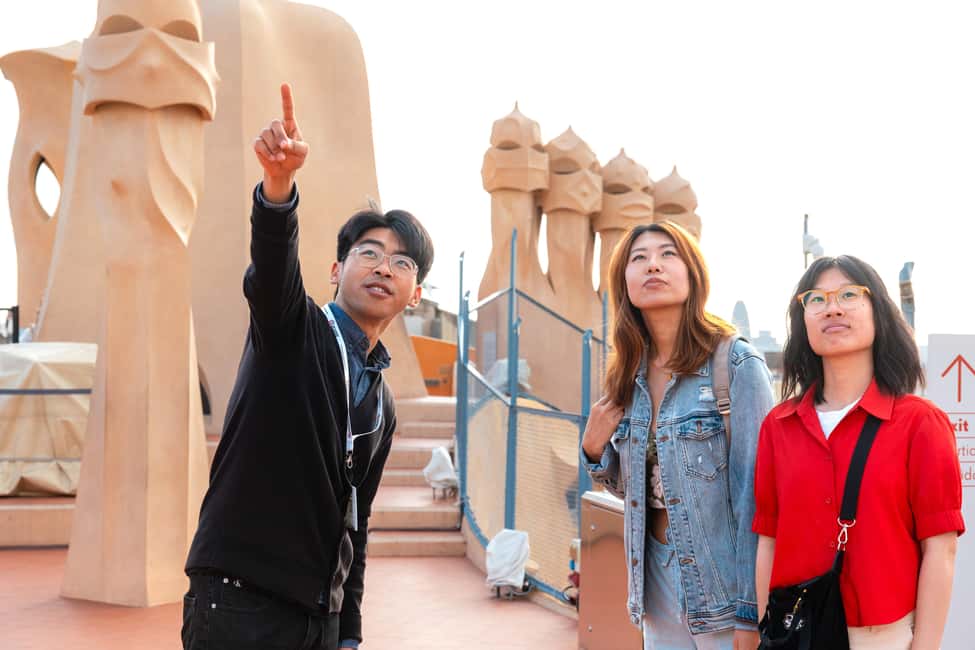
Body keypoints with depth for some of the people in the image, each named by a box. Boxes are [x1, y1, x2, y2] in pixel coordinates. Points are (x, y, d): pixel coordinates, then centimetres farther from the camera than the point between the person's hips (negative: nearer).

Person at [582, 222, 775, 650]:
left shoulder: (736, 364, -12)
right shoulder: (627, 377, 4)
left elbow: (756, 492, -14)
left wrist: (751, 611, -15)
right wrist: (595, 450, -5)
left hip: (721, 578, -5)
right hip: (657, 574, 5)